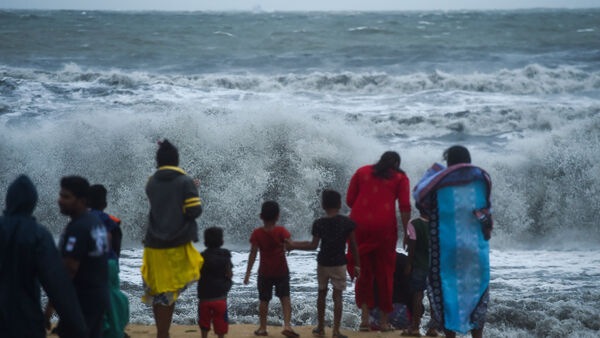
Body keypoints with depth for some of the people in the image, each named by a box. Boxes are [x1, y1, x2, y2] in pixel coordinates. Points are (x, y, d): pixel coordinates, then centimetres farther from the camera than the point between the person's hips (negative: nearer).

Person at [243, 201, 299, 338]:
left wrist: (248, 273, -7)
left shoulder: (257, 233, -9)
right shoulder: (281, 231, -9)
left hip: (264, 272, 1)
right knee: (285, 298, 2)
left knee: (264, 300, 11)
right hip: (281, 271, 0)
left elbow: (253, 254, -10)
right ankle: (287, 325, -14)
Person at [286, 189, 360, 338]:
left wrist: (293, 245, 3)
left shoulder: (319, 223, -7)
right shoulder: (347, 222, -7)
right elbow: (353, 246, -4)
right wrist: (357, 265, 5)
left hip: (323, 263, 1)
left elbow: (313, 245, -7)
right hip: (339, 264, -1)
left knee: (322, 294, 16)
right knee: (337, 296, 0)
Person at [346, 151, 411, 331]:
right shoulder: (400, 178, 12)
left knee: (363, 270, 11)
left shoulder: (362, 172, 17)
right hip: (385, 227, -1)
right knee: (385, 272, 9)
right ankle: (384, 321, 13)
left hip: (359, 224, 1)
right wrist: (407, 232, 2)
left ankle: (364, 317, 0)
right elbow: (405, 207, 0)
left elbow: (349, 200, 11)